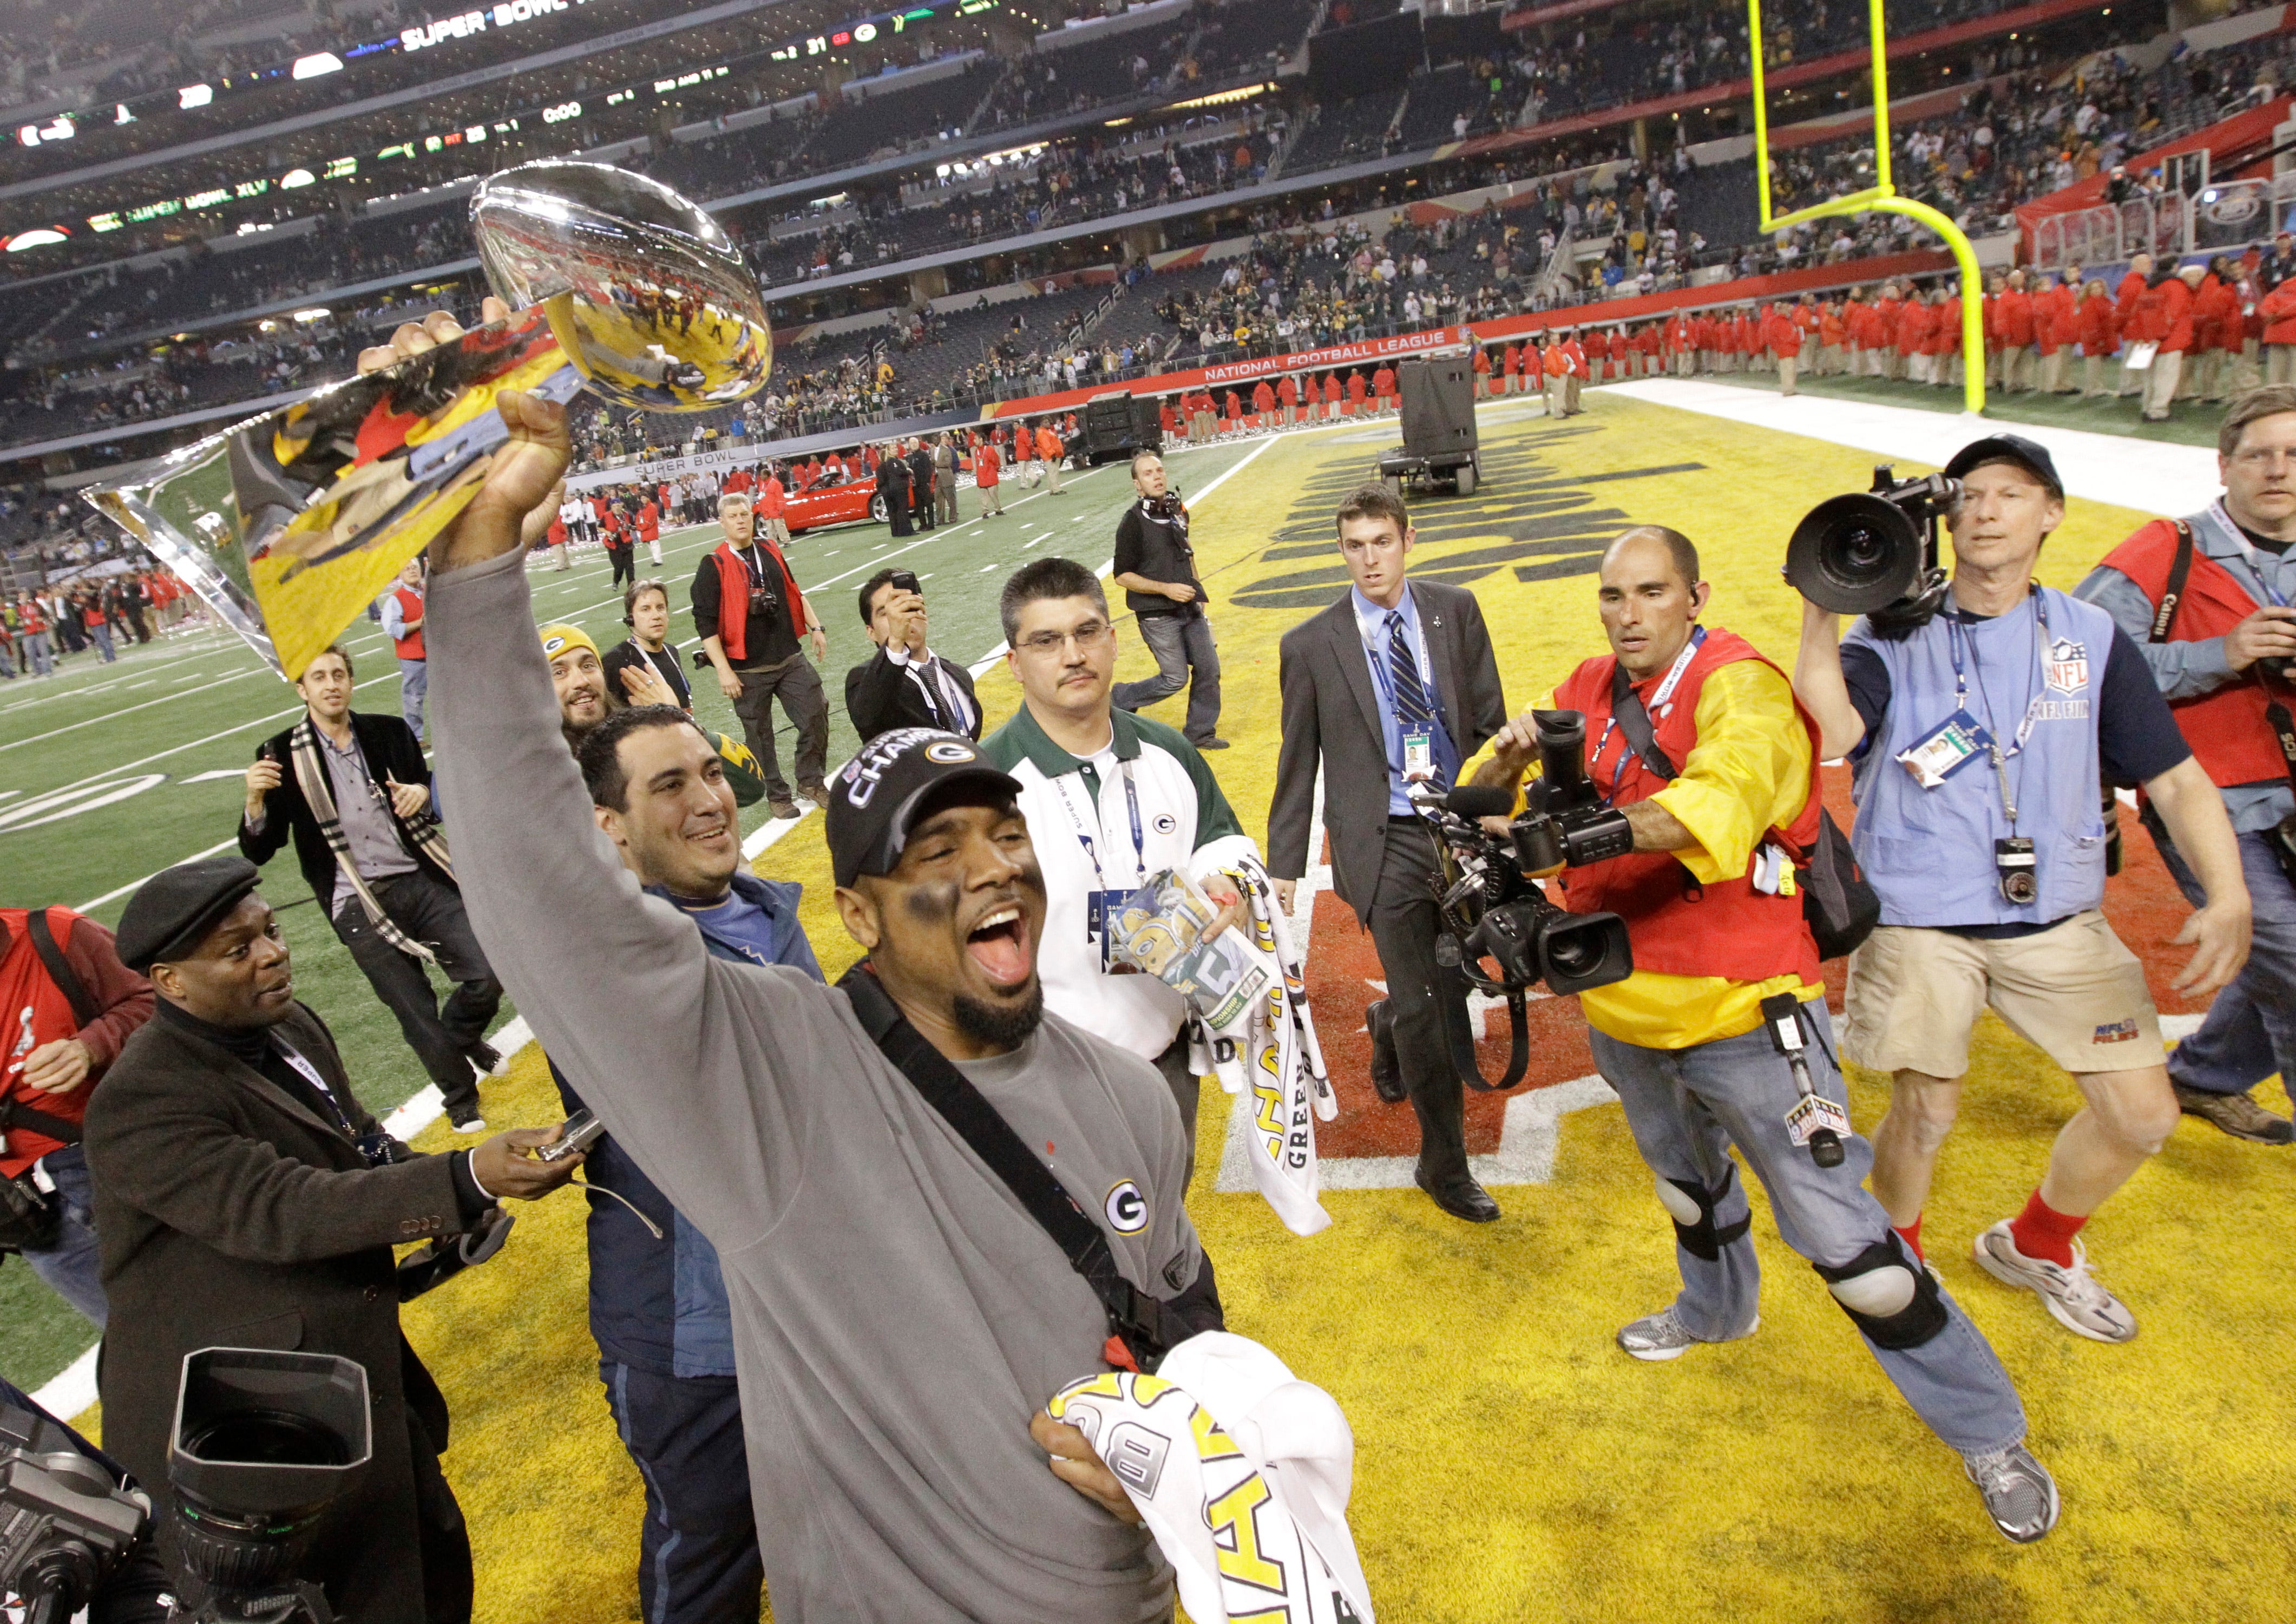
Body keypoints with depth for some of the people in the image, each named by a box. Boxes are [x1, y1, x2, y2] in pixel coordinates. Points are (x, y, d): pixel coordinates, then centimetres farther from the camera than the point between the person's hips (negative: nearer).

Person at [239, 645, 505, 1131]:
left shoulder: (390, 733, 6)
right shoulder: (284, 757, -1)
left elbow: (434, 803, 17)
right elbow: (258, 851, -1)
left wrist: (423, 793, -7)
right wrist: (255, 800, -21)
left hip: (421, 881, 2)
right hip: (357, 905, -2)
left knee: (487, 976, -7)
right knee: (415, 1014, 3)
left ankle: (459, 1038, 28)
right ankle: (460, 1097, 29)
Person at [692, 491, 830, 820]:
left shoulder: (770, 552, 7)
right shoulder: (713, 567, -8)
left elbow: (794, 593, 20)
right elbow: (705, 623, -11)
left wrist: (815, 628, 15)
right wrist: (723, 670, -14)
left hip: (790, 659, 4)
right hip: (747, 670, -4)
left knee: (816, 718, 1)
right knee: (760, 735, 7)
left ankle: (811, 782, 20)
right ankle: (777, 795, 23)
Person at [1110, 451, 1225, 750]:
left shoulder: (1177, 511, 6)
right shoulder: (1133, 522, -15)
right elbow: (1123, 576, -14)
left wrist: (1197, 591, 20)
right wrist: (1166, 589, -20)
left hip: (1189, 608, 7)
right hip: (1157, 615, -7)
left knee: (1209, 669, 6)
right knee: (1176, 678, -3)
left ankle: (1200, 733, 21)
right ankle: (1121, 699, 20)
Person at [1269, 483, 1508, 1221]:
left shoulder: (1456, 612, 3)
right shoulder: (1311, 646, -4)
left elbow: (1490, 720, 6)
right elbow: (1297, 765, 2)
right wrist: (1285, 865, 2)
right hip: (1385, 842, -3)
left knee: (1453, 988, 14)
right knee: (1422, 1009, 0)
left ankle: (1388, 1027, 51)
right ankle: (1444, 1165, 19)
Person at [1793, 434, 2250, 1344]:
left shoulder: (2091, 639, 3)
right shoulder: (1893, 638, -5)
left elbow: (2176, 778, 3)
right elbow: (1830, 735, -24)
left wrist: (2228, 897, -10)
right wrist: (1821, 611, -29)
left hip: (2058, 917, 4)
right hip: (1919, 919, -3)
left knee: (2142, 1113, 4)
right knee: (1925, 1112, 1)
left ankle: (2036, 1245, 34)